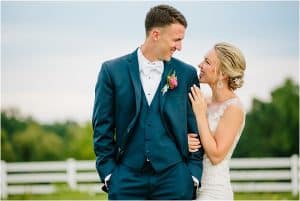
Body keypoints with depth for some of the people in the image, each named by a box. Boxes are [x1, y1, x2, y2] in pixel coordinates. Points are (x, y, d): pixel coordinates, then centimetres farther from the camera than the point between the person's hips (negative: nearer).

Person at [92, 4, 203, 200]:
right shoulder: (112, 71, 2)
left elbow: (194, 128, 8)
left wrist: (193, 174, 1)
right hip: (127, 176, -1)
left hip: (173, 176, 1)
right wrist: (108, 172, -2)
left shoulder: (187, 74, 6)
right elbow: (102, 127, 4)